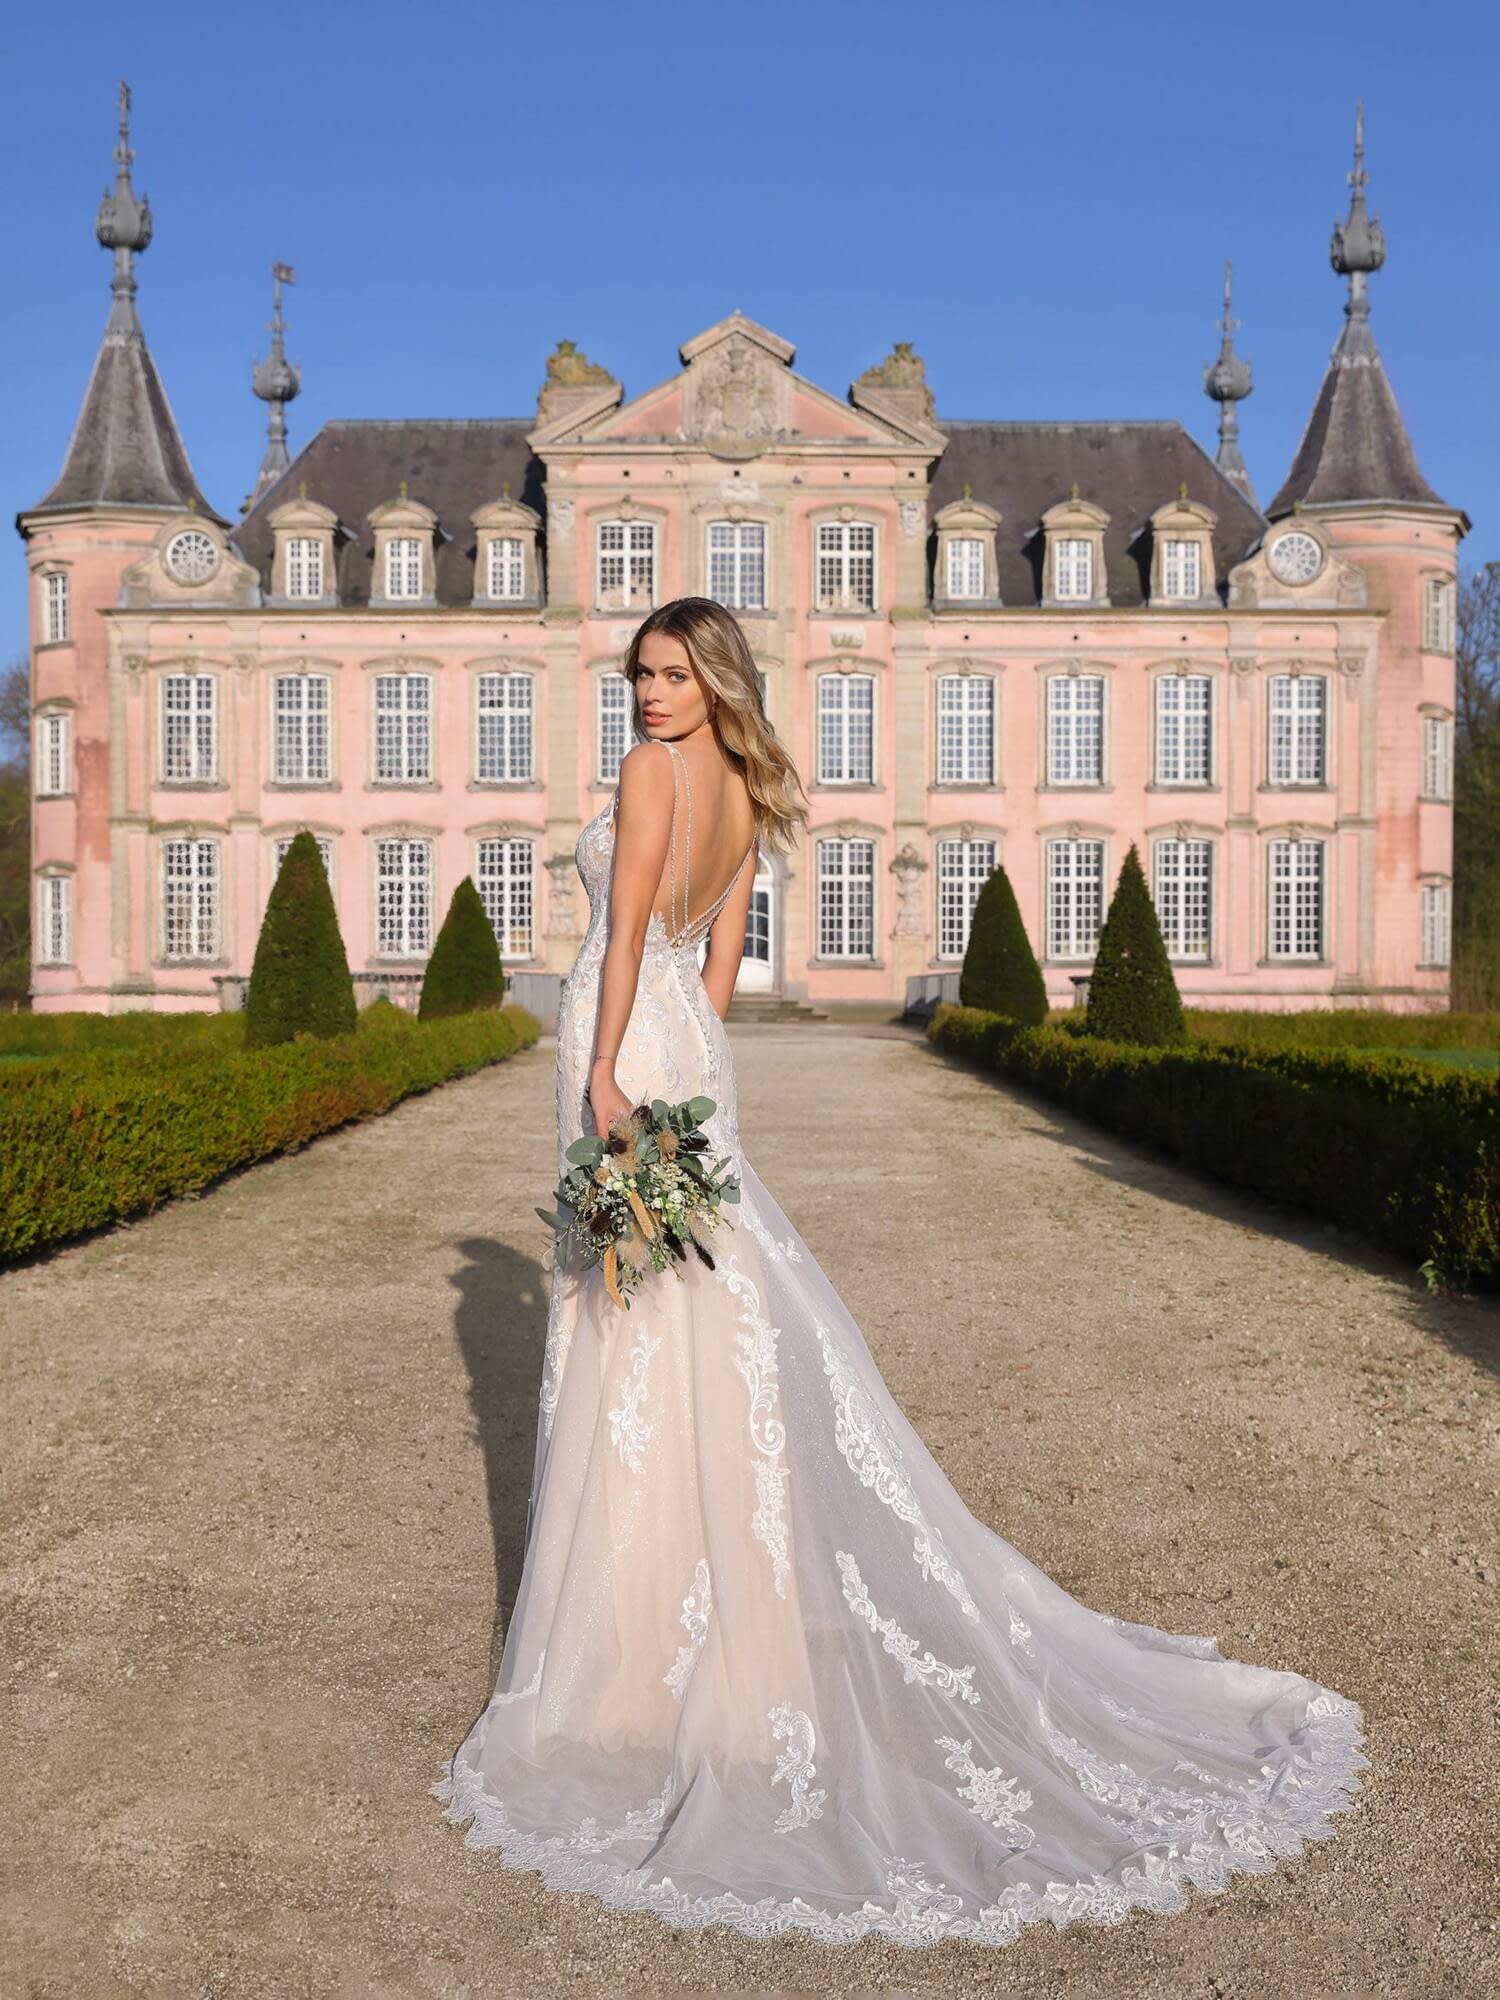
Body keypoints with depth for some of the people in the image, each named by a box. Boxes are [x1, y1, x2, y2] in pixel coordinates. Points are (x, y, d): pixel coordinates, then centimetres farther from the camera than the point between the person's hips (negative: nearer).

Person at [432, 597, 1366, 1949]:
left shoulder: (652, 770, -8)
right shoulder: (747, 798, 15)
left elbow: (629, 930, -16)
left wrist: (605, 1071, -18)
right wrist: (688, 1062, 16)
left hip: (630, 1035, -8)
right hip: (687, 1044, 9)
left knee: (648, 1327, -3)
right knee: (704, 1321, 13)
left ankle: (647, 1612, 7)